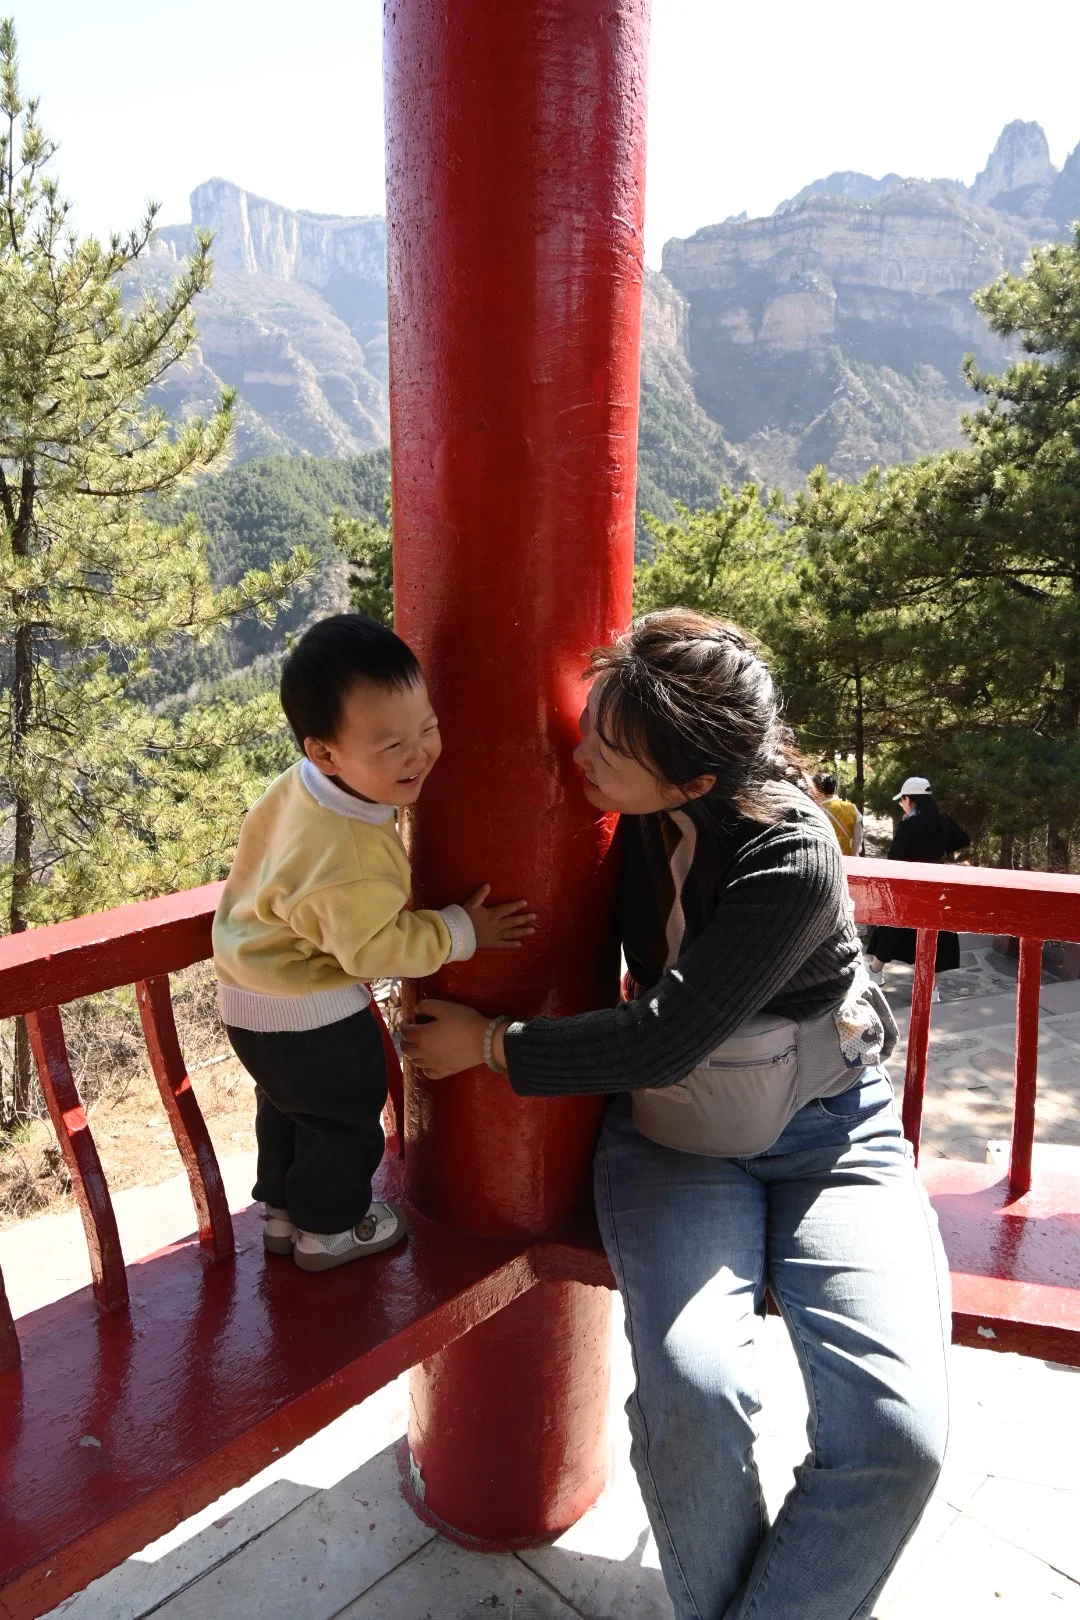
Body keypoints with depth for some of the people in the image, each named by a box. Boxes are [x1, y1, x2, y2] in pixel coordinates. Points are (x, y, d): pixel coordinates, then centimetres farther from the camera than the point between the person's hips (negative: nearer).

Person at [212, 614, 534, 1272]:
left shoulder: (300, 786, -11)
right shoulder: (350, 860, -38)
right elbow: (376, 946, -27)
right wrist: (462, 931, -17)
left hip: (253, 997, 9)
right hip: (310, 1017, -9)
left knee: (287, 1105, 28)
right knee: (344, 1117, 16)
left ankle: (283, 1211, 49)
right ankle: (330, 1229, 38)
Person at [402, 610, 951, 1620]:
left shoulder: (792, 856, -24)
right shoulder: (622, 815, -10)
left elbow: (663, 1039, -24)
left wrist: (488, 1044, -15)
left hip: (830, 1135, -2)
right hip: (672, 1134, 3)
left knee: (895, 1428, -20)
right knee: (691, 1395, -22)